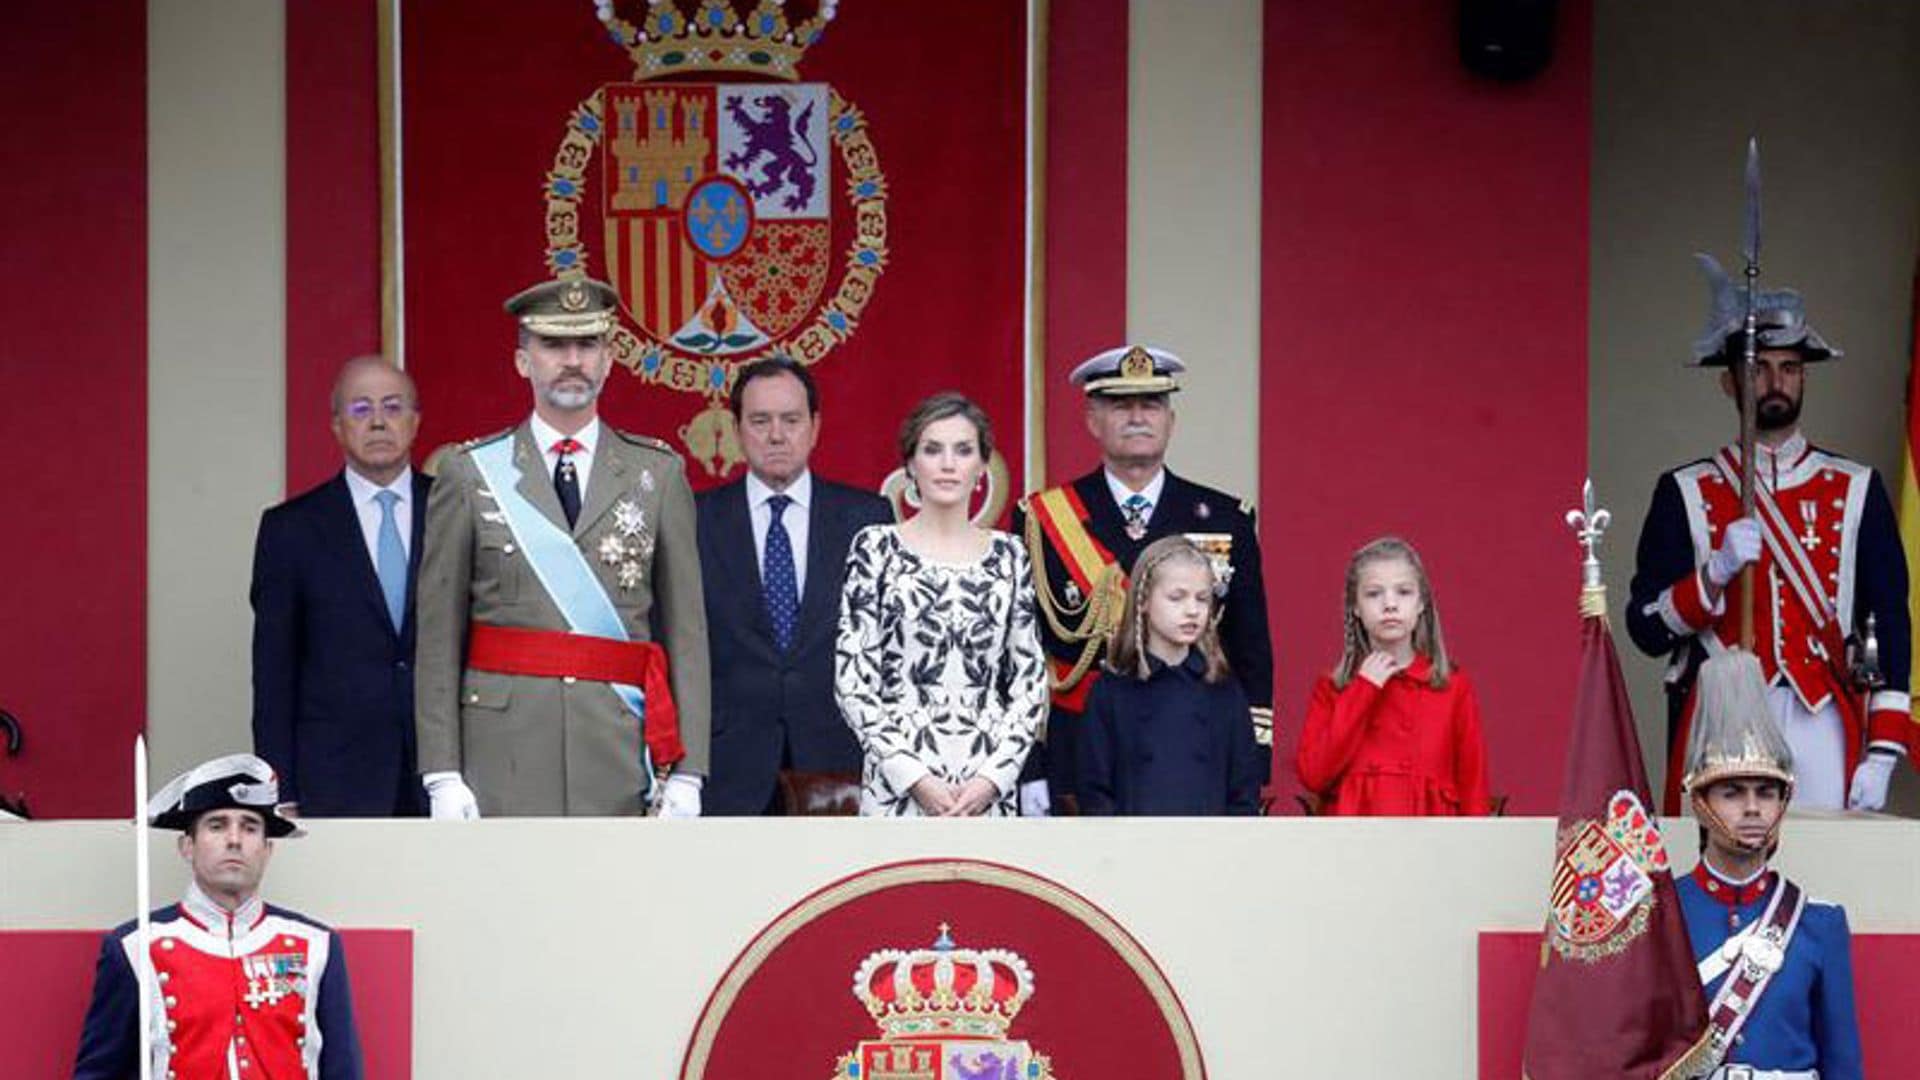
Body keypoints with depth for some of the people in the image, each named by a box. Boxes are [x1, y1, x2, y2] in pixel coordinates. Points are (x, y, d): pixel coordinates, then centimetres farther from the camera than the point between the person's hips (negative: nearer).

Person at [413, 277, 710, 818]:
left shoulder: (659, 475, 9)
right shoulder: (469, 476, 6)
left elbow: (687, 631, 7)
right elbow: (438, 640, 4)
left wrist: (686, 772, -1)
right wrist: (442, 775, -4)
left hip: (619, 749, 1)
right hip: (503, 760, -1)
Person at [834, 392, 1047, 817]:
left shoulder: (1008, 555, 10)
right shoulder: (876, 548, 2)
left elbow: (1031, 681, 9)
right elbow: (851, 681, -2)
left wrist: (994, 776, -4)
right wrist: (913, 777, -10)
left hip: (989, 792, 2)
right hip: (897, 787, -2)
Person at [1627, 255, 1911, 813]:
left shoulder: (1857, 490, 10)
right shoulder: (1685, 494, 6)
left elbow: (1890, 624, 8)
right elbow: (1647, 630, 2)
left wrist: (1882, 752, -1)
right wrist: (1716, 572, -15)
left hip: (1824, 729, 1)